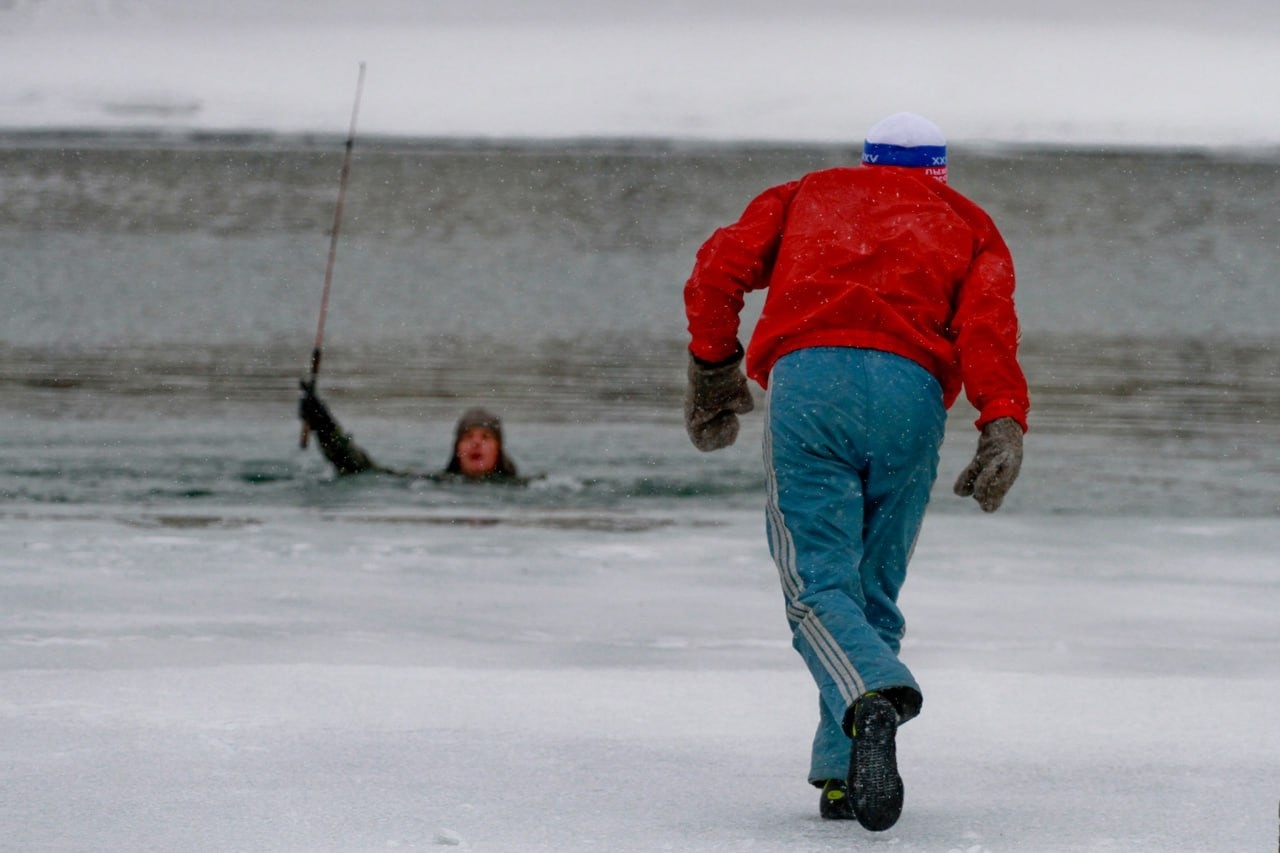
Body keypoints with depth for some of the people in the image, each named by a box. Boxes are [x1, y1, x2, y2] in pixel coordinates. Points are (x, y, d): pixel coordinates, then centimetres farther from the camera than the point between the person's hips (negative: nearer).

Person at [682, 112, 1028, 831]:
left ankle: (874, 699, -36)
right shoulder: (967, 223, 27)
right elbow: (986, 321, 6)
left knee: (818, 584, -7)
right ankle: (844, 774, 5)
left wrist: (713, 367, 26)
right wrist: (1004, 422, -6)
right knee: (874, 591, 13)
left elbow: (721, 266, 16)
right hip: (912, 390, 1)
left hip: (806, 376, -1)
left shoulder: (809, 195, 30)